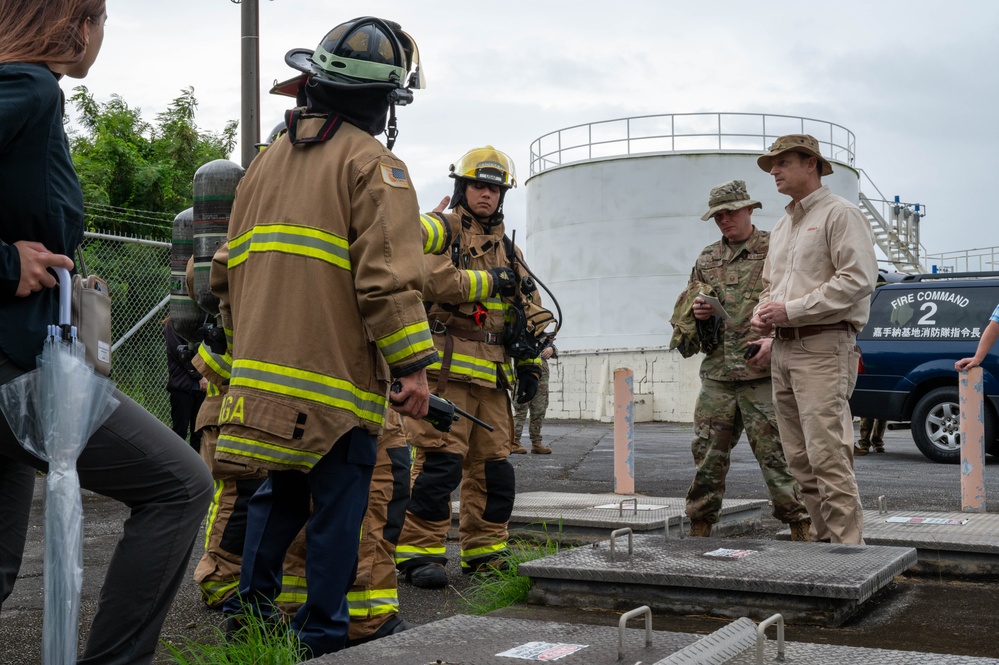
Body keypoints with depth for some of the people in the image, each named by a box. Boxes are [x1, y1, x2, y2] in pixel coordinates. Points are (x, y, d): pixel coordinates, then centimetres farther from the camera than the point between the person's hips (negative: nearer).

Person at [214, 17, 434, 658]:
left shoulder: (268, 161, 17)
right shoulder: (373, 164, -6)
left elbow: (228, 269, 19)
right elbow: (388, 274, -17)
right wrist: (413, 365, -16)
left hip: (264, 368, 7)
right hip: (337, 371, -7)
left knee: (282, 488, 21)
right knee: (338, 504, 3)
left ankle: (253, 602, 19)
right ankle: (321, 635, 8)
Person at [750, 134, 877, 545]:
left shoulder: (840, 214, -3)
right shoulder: (782, 226, 23)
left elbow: (858, 279, -15)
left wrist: (791, 310, -15)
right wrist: (763, 314, 8)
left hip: (822, 348, -8)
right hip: (783, 349, 8)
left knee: (827, 455, -14)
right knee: (800, 458, 7)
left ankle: (847, 544, -10)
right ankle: (822, 537, 13)